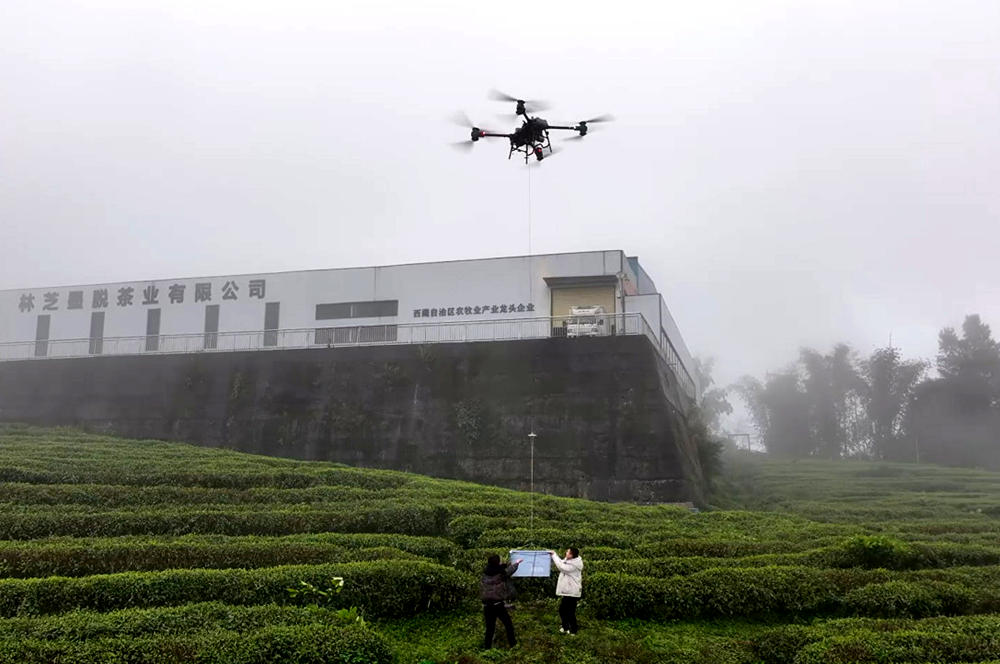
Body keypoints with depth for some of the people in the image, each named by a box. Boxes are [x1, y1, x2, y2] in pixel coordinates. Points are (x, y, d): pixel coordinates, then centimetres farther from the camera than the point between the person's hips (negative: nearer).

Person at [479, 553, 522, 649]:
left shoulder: (486, 573, -1)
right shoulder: (501, 573, -12)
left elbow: (498, 568, 18)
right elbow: (510, 569, 9)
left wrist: (511, 563, 28)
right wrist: (517, 562, 29)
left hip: (487, 605, 4)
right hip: (499, 605, -4)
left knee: (490, 627, 13)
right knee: (508, 624, 15)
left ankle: (487, 646, 14)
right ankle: (512, 643, 23)